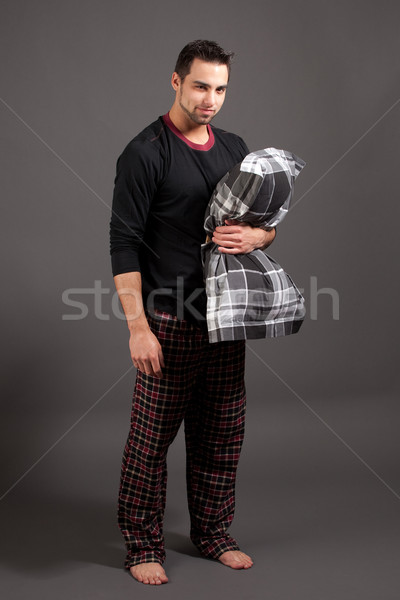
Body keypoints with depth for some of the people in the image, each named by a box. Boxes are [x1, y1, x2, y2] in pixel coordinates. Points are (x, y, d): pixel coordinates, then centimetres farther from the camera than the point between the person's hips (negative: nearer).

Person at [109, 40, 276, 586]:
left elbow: (268, 221, 17)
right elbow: (124, 243, -13)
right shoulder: (146, 152, -9)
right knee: (152, 437, 2)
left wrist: (255, 235, -9)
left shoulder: (235, 148, 12)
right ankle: (143, 545, 16)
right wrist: (138, 326, -19)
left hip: (225, 317, 6)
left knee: (222, 434, 13)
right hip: (170, 320, -6)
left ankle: (213, 534, 28)